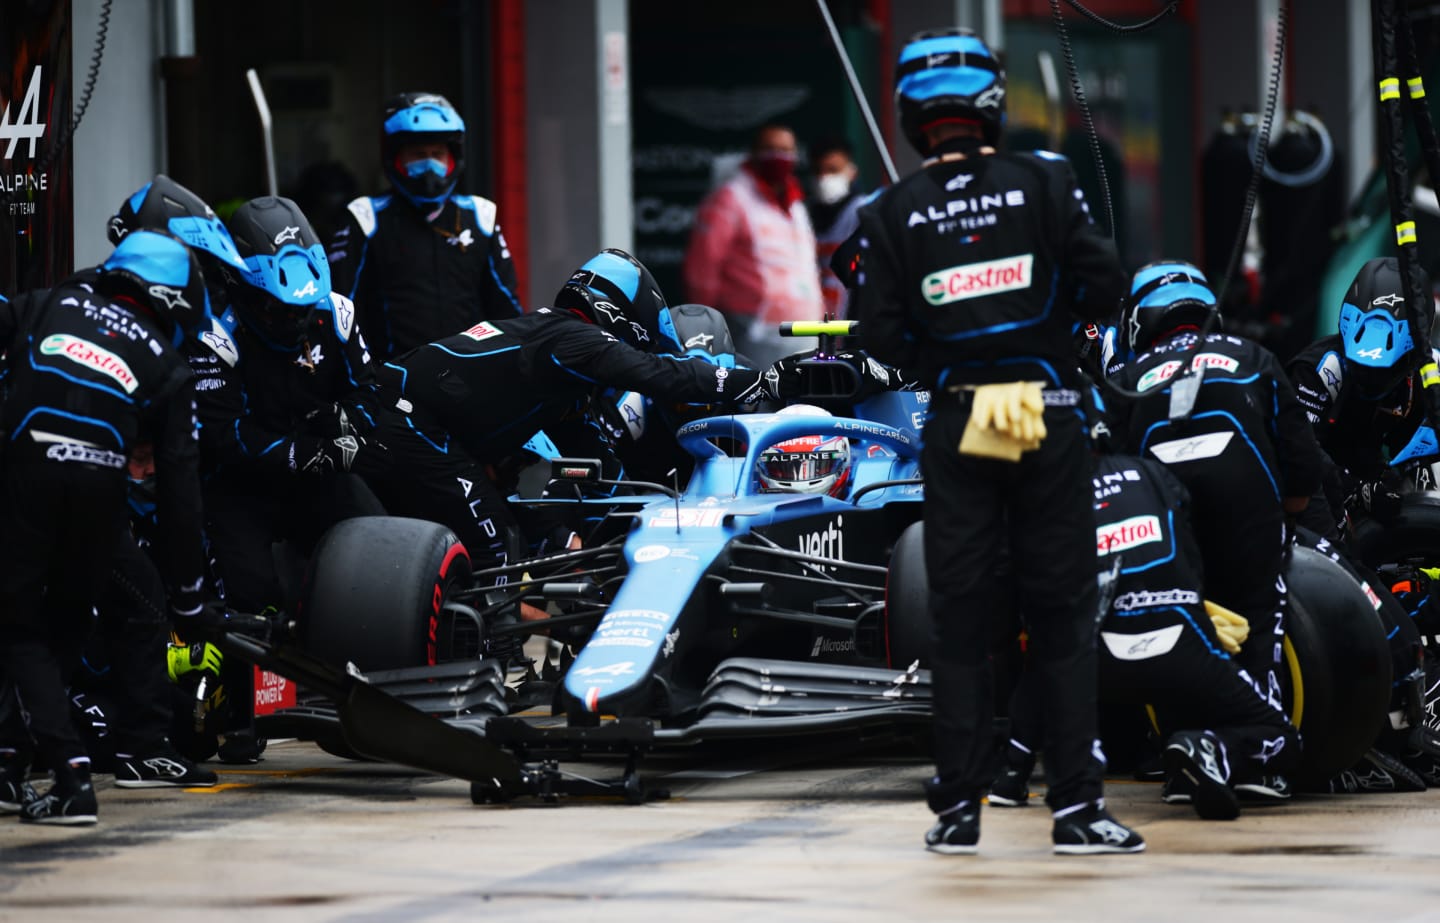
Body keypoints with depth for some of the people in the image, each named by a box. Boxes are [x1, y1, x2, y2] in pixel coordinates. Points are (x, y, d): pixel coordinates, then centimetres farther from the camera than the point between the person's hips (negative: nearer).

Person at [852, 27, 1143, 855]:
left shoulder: (892, 214, -2)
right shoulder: (1044, 181, -5)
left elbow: (883, 336, -5)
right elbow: (1105, 280, -8)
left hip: (956, 426, 1)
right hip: (1051, 422, -1)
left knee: (960, 622, 7)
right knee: (1064, 615, 3)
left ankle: (960, 808, 7)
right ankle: (1077, 806, 0)